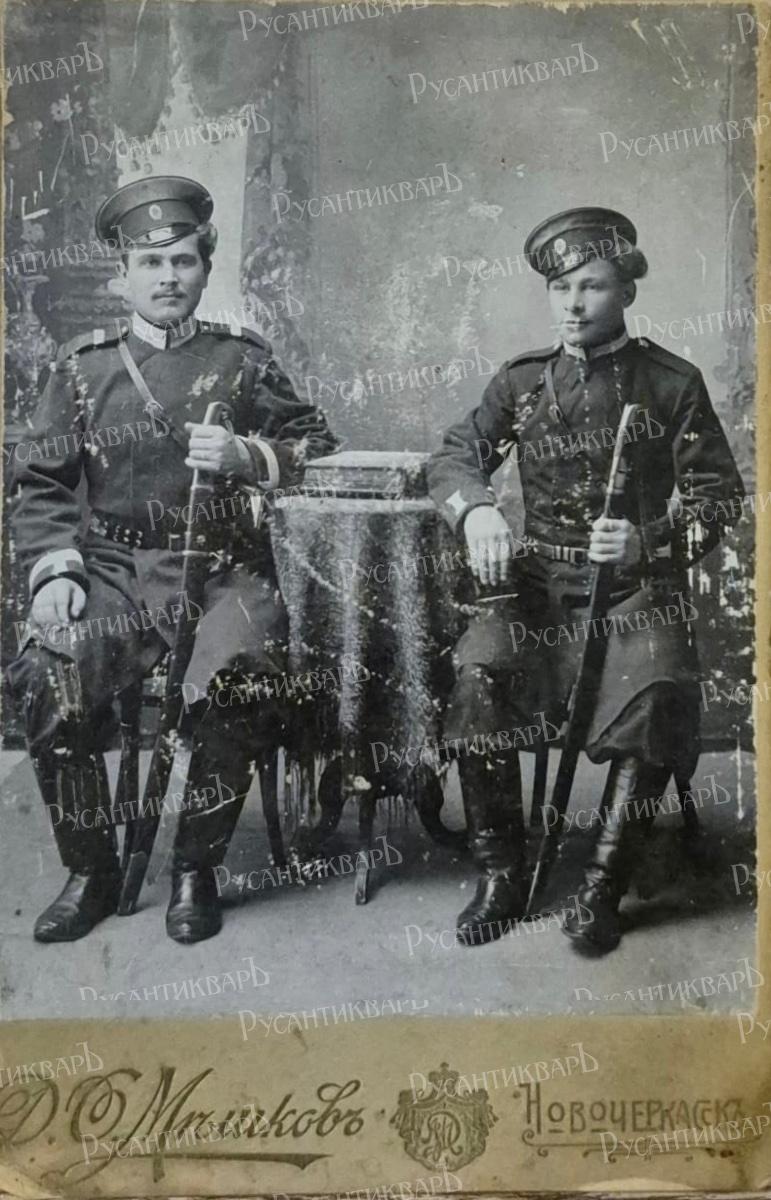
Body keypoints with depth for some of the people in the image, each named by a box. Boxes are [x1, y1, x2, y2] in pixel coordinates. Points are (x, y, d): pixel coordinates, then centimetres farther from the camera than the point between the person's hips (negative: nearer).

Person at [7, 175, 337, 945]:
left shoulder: (242, 358, 9)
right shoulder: (81, 367, 10)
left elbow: (318, 446, 7)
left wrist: (248, 457, -13)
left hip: (224, 570, -1)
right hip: (113, 570, 1)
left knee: (240, 683, -30)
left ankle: (195, 869, -6)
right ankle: (90, 872, -2)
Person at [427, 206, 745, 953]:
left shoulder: (673, 383, 5)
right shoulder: (522, 380, 12)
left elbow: (718, 492, 2)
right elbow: (455, 455, 4)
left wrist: (650, 541, -19)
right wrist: (477, 511, -21)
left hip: (640, 583, -1)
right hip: (540, 577, 2)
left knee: (656, 690, -31)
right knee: (477, 672, -27)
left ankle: (602, 889, -16)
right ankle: (499, 878, -13)